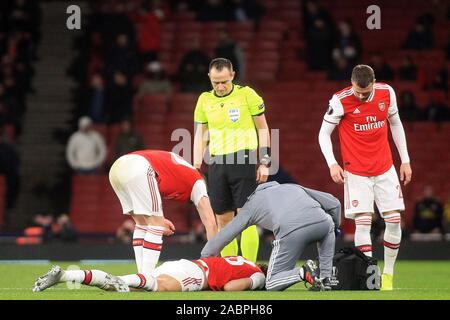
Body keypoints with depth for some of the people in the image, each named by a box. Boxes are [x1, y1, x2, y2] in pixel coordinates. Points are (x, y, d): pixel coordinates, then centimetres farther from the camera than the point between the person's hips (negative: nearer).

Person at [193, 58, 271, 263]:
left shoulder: (247, 94, -1)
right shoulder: (205, 100, 9)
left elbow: (262, 129, 3)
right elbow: (200, 135, 16)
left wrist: (264, 162, -2)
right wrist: (196, 168, 9)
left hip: (243, 160, -4)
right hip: (217, 164, 4)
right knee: (223, 220, 5)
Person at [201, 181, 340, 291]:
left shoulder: (252, 202, 31)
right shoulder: (292, 187, 38)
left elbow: (225, 234, 31)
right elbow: (334, 203, 33)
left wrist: (204, 257, 42)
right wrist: (335, 226, 52)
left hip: (290, 231, -2)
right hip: (320, 222, 2)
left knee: (271, 284, 15)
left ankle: (303, 273, -14)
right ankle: (326, 279, 24)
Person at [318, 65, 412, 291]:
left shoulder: (387, 93, -3)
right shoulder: (340, 101, -13)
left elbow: (396, 125, 12)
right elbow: (324, 133, -4)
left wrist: (405, 160, 13)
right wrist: (332, 164, -17)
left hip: (385, 169, 3)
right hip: (356, 172, -3)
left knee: (394, 219, -1)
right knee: (363, 222, -12)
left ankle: (388, 274, 12)